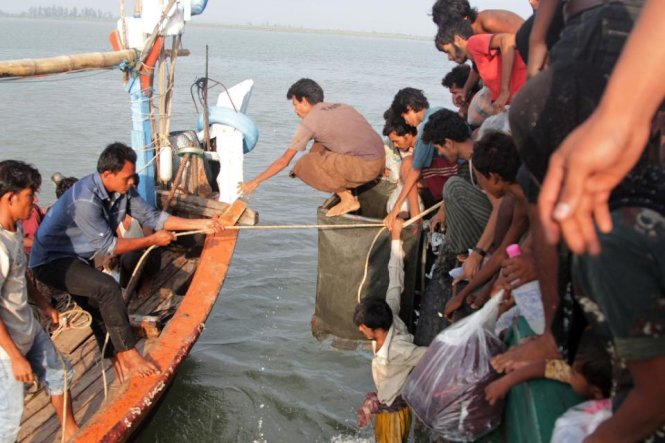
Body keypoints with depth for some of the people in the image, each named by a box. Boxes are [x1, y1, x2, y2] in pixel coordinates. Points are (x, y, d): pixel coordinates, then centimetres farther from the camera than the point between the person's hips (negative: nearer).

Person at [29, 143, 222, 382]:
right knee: (107, 288, -25)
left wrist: (199, 224, -9)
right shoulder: (85, 200, -32)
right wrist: (152, 240, -19)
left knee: (99, 308, 7)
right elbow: (107, 246, -26)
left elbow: (151, 216, -2)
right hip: (51, 261, -9)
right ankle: (128, 354, -15)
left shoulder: (122, 190, -7)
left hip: (79, 257, 9)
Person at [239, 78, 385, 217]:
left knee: (303, 166, -5)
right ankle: (347, 190, 17)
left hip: (364, 166, -8)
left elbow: (284, 161, 3)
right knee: (318, 148, 21)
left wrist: (255, 182, 12)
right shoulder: (341, 107, 18)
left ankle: (348, 200, 2)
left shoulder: (310, 121, -2)